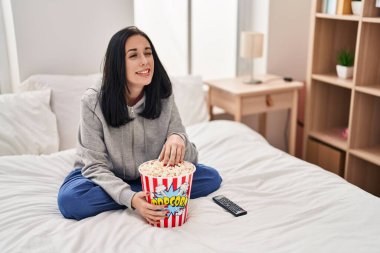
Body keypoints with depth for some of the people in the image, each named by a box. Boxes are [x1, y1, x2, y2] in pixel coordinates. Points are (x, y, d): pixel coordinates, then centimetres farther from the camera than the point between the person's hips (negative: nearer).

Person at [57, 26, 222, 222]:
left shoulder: (163, 96, -13)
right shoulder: (93, 101, -21)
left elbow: (190, 159, -11)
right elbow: (95, 165, -20)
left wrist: (179, 139, -37)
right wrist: (130, 198, -38)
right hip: (107, 178, -1)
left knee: (211, 177, -14)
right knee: (69, 199, -34)